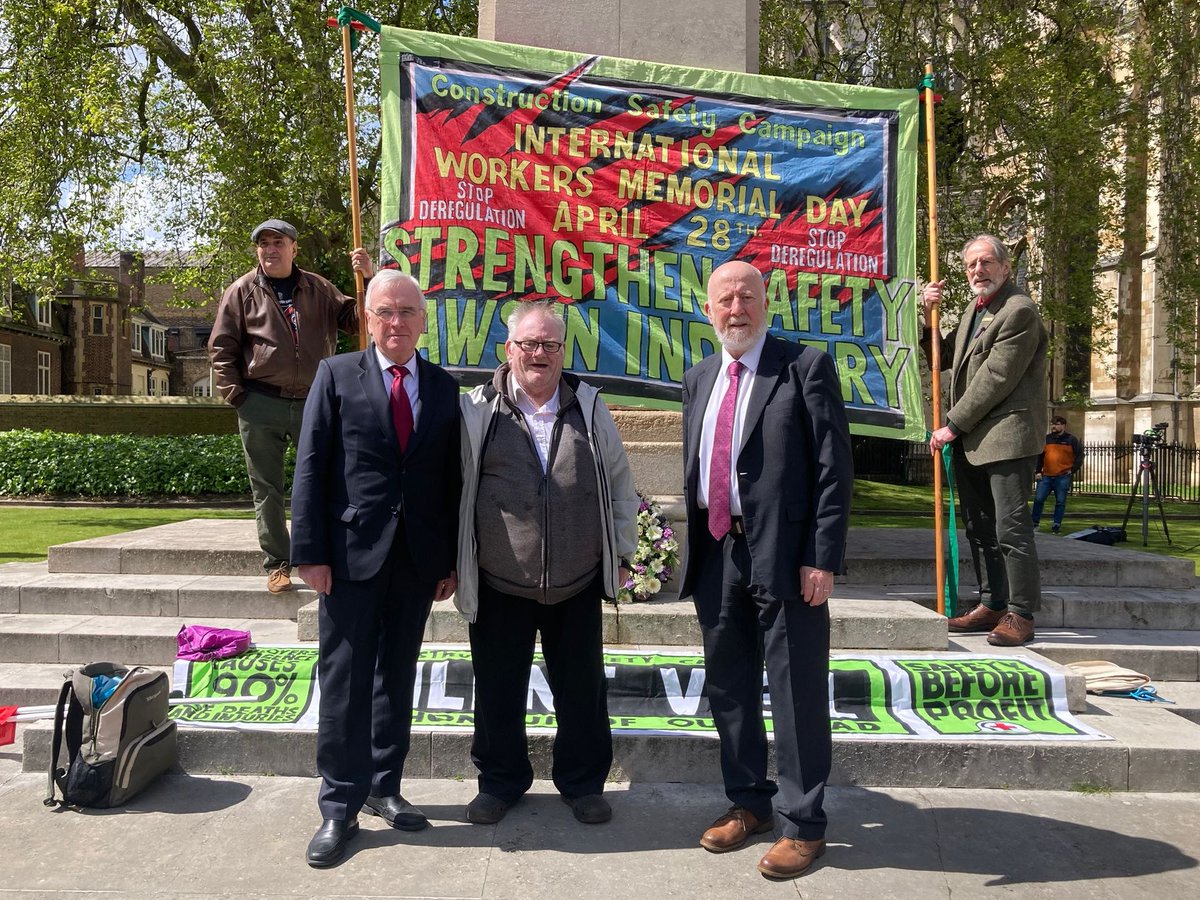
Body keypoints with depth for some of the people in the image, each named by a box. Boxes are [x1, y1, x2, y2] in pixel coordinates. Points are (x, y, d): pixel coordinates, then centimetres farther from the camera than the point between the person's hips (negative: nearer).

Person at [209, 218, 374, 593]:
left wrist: (368, 279, -6)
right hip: (260, 405, -1)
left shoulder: (318, 289, 9)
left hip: (313, 402, 1)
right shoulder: (242, 291, 3)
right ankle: (276, 565, 17)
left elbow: (355, 319, 8)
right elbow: (221, 348, 2)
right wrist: (236, 394, -6)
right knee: (267, 489, 6)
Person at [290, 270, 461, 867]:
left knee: (398, 677, 13)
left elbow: (451, 479, 8)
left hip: (417, 560, 3)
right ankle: (339, 807, 17)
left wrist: (451, 560, 5)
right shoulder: (336, 374, 1)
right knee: (344, 681, 3)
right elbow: (311, 467, -3)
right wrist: (311, 552, -9)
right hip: (352, 554, -3)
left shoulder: (442, 387, 9)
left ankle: (383, 788, 29)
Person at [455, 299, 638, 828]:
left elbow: (620, 485, 9)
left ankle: (583, 782, 34)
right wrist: (455, 562, 4)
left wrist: (621, 553, 9)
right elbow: (455, 488, 2)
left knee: (582, 689, 13)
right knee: (498, 690, 13)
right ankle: (500, 781, 35)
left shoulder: (589, 408, 2)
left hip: (578, 585, 2)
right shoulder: (477, 412, -5)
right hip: (498, 587, -1)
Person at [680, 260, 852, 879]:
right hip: (716, 554, 6)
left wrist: (822, 558, -15)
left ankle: (801, 825, 20)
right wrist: (695, 547, 11)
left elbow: (834, 469, -10)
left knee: (797, 694, 3)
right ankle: (748, 803, 35)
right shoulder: (699, 378, 13)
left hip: (784, 556, -6)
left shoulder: (805, 367, -5)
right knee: (728, 688, 16)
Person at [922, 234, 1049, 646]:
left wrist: (953, 425, -13)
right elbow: (942, 359, 23)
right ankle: (991, 605, 23)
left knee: (1011, 528, -6)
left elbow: (996, 379, -16)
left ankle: (1020, 615, 2)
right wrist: (930, 316, 8)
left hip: (1006, 437, -9)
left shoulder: (1019, 311, -10)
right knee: (980, 528, 13)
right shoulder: (973, 312, 19)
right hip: (971, 440, 9)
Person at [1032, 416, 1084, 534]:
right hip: (1046, 476, 3)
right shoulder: (1046, 439, 11)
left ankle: (1056, 525, 9)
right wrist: (1038, 471, 6)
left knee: (1060, 502, 1)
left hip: (1063, 477, -3)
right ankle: (1034, 523, 7)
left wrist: (1073, 470, -4)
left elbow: (1080, 455, 3)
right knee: (1038, 499, -2)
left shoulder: (1071, 439, 2)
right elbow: (1040, 456, 14)